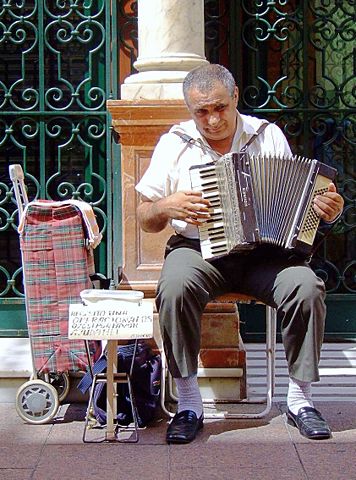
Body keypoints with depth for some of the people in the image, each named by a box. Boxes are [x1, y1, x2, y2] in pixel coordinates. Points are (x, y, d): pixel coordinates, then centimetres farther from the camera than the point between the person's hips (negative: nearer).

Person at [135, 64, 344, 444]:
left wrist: (323, 208, -8)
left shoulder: (268, 136, 10)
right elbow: (145, 220, 8)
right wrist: (167, 206, -13)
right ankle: (188, 403, -19)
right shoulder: (174, 144, 6)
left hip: (264, 252, 1)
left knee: (307, 287, -27)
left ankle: (299, 398, -9)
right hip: (198, 251, -1)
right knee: (175, 287, -33)